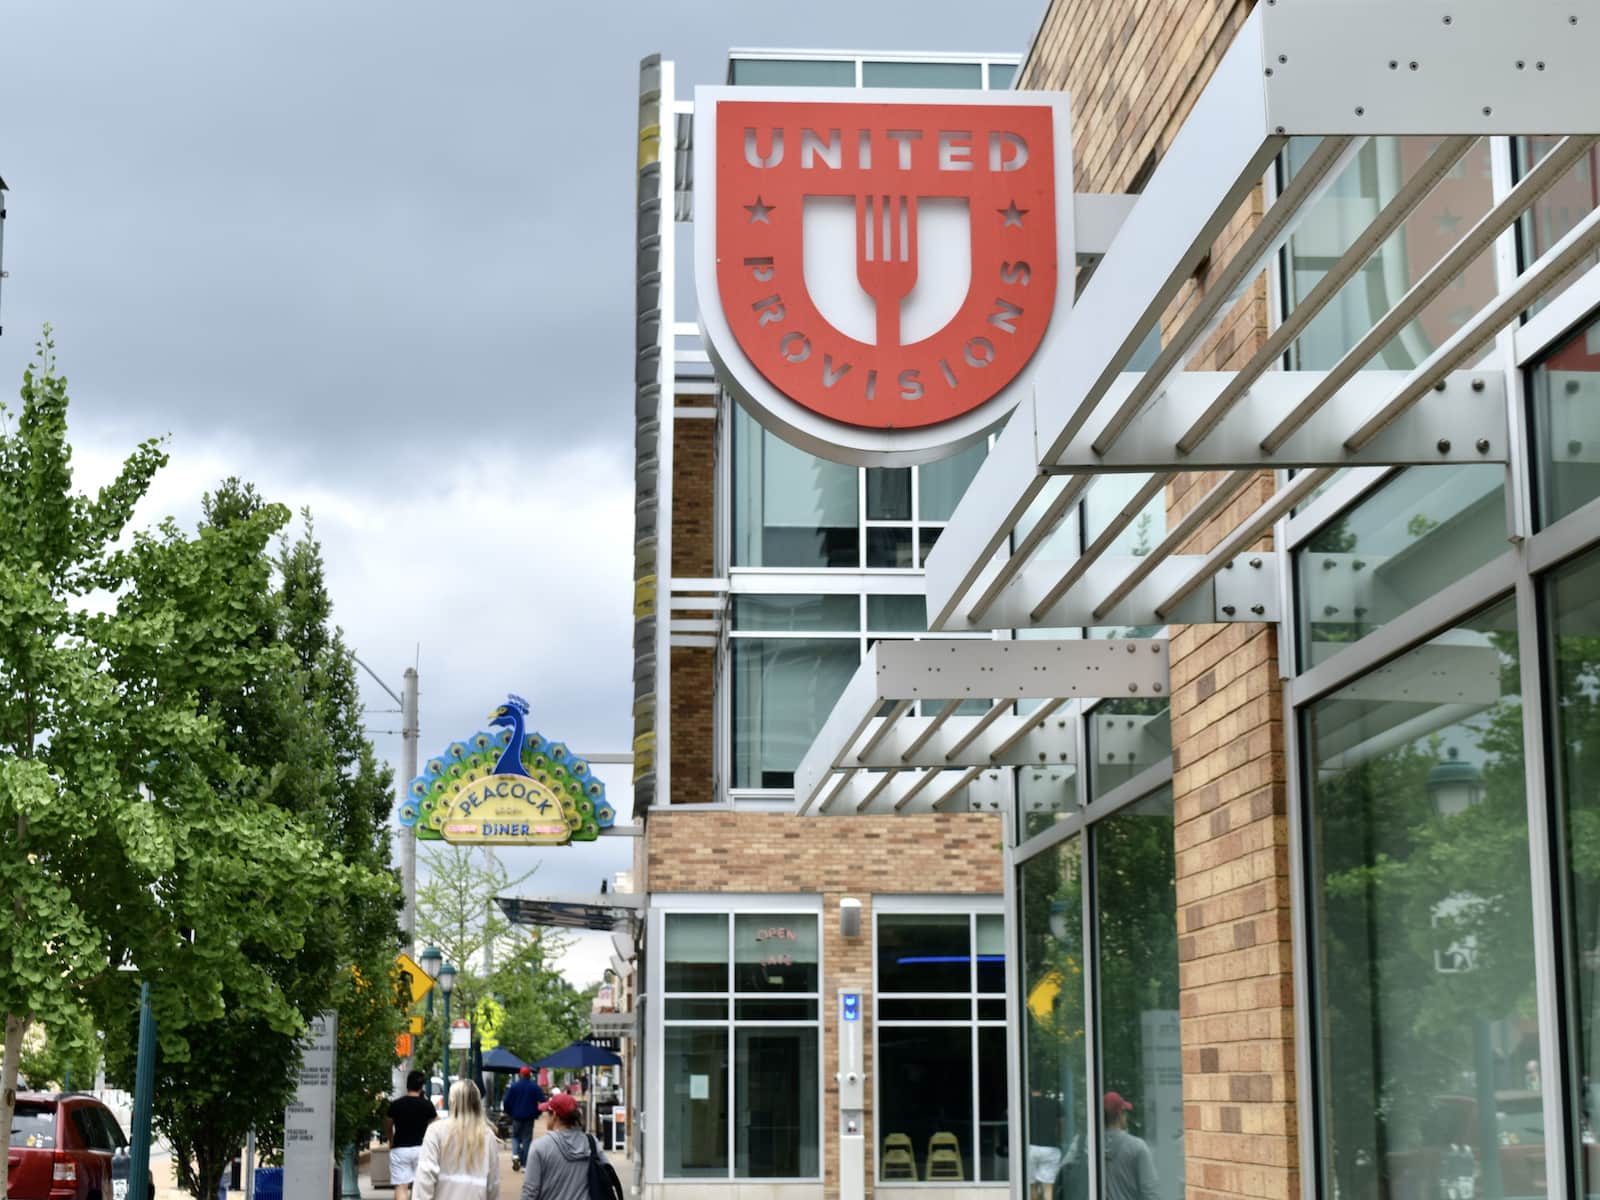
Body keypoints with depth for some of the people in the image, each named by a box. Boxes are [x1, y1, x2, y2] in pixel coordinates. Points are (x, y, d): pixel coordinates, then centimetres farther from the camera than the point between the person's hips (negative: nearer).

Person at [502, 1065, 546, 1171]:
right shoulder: (535, 1087, -2)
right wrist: (536, 1113, 8)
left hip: (516, 1116, 0)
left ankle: (515, 1154, -9)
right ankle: (524, 1164, 2)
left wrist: (509, 1113, 9)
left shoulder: (513, 1087, -4)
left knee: (515, 1136, 17)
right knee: (527, 1139, 5)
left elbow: (506, 1102, -7)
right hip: (529, 1118, 0)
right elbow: (542, 1102, -6)